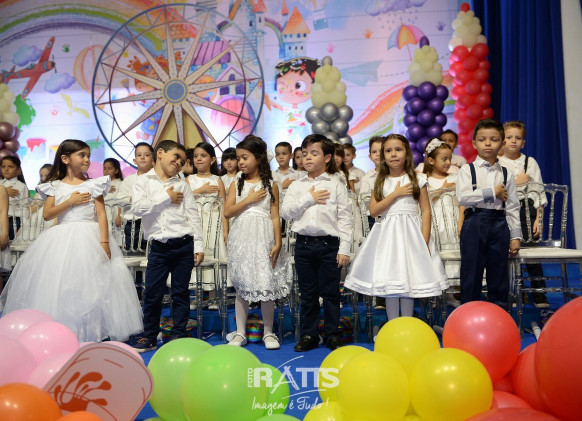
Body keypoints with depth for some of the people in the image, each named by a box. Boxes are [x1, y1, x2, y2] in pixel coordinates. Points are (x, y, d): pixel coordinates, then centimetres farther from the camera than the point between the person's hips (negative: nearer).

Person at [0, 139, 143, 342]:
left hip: (89, 239, -2)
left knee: (90, 285, -4)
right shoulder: (54, 186, 8)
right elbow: (47, 215, 1)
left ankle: (90, 332, 7)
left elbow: (102, 214, -3)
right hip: (61, 240, 2)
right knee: (58, 288, 0)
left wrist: (104, 242, -11)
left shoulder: (93, 184, 4)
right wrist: (70, 202, -9)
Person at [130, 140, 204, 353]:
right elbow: (137, 208, -10)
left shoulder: (182, 184, 9)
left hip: (184, 245, 1)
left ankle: (178, 334, 19)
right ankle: (149, 337, 18)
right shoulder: (143, 181, 6)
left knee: (180, 292, 7)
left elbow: (193, 216, 5)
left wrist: (199, 245, -2)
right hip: (158, 247, -1)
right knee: (152, 293, 4)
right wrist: (166, 197, -8)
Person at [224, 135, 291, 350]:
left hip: (263, 238, -2)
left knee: (266, 284, 1)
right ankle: (240, 333, 19)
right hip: (241, 239, 2)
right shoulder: (237, 184, 7)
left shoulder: (270, 185, 3)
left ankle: (268, 332, 16)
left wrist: (277, 243, -6)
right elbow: (227, 212, -2)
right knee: (241, 286, 7)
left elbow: (275, 217, 0)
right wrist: (249, 199, -8)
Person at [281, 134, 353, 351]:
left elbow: (345, 218, -2)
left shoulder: (336, 185, 1)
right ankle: (308, 334, 23)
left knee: (330, 292, 5)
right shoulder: (297, 186, 10)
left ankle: (332, 335, 19)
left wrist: (344, 248, -8)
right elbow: (286, 211, -2)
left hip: (329, 244, -2)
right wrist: (309, 199, -8)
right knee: (307, 293, 11)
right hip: (304, 244, 3)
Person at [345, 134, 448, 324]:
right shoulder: (380, 182, 7)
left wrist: (425, 242, -9)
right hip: (387, 234, 1)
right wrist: (396, 194, -10)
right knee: (389, 281, 3)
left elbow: (426, 211, -1)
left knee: (409, 281, 3)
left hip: (410, 234, -1)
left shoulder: (417, 180, 2)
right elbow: (373, 210, -4)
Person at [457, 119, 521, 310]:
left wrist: (515, 236, 5)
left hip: (499, 224, 3)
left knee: (498, 273, 10)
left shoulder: (506, 174, 9)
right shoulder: (467, 170, 0)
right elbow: (463, 197, -15)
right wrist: (492, 192, -12)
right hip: (475, 224, -3)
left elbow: (512, 206, 9)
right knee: (471, 272, 3)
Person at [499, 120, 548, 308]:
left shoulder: (530, 162, 10)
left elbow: (539, 192, 8)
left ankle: (539, 295, 12)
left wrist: (539, 218, 1)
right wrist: (515, 182, -9)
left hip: (527, 209, 2)